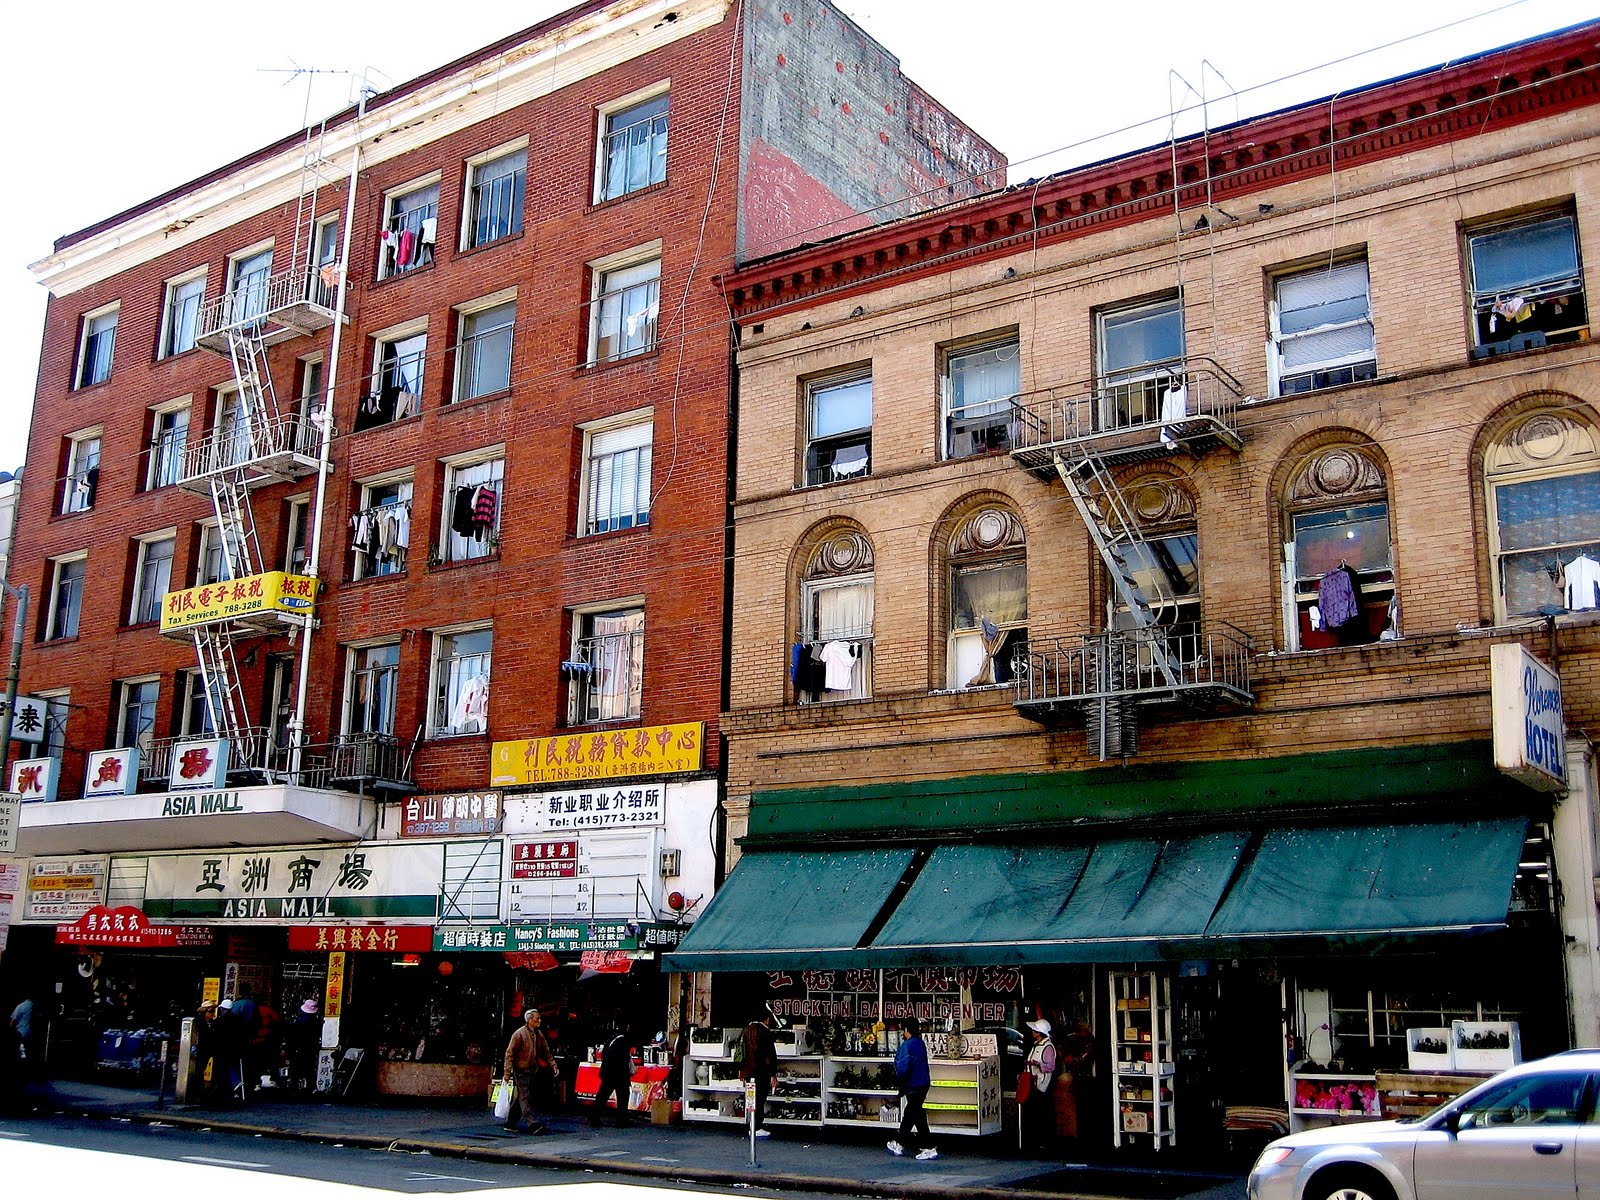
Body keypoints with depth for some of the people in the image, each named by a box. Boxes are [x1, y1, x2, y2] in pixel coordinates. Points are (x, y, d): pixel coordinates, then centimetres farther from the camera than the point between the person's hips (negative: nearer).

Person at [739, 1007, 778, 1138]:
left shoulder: (747, 1029, 10)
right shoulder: (765, 1032, -11)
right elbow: (771, 1054, -12)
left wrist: (741, 1069, 20)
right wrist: (773, 1074, -8)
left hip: (748, 1070, 6)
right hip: (762, 1071, -6)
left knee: (752, 1099, 13)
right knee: (760, 1098, 0)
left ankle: (753, 1126, 17)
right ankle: (757, 1128, 1)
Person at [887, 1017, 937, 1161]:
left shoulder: (907, 1045, -18)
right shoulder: (921, 1043, 8)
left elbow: (904, 1068, -23)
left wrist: (897, 1080, -6)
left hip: (913, 1086, -9)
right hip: (923, 1083, 9)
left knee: (918, 1117, -4)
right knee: (908, 1115, 19)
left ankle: (930, 1149, -5)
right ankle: (900, 1145, 31)